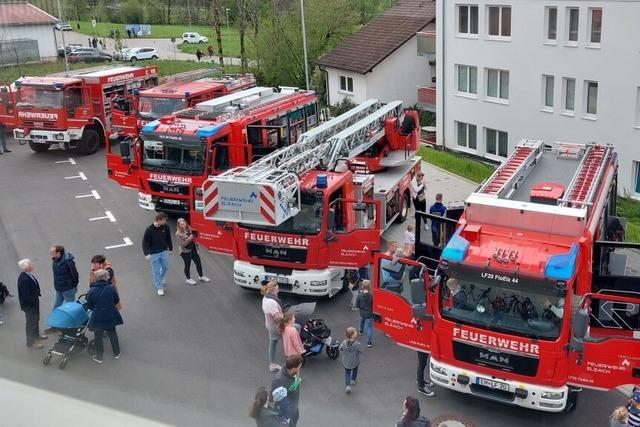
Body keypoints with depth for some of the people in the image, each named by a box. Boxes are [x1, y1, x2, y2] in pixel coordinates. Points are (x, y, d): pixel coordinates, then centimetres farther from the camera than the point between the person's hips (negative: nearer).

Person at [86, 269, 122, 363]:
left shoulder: (91, 290, -15)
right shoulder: (111, 288, -12)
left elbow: (89, 305, -5)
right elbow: (116, 300, 1)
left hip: (97, 318, -2)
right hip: (111, 316, 2)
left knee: (98, 336, 14)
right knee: (112, 333, 20)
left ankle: (99, 356, 23)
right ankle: (116, 353, 32)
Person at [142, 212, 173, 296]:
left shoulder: (165, 227, -10)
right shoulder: (149, 230, -21)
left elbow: (168, 238, 6)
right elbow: (145, 242, -14)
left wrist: (170, 249, 13)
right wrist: (146, 254, -21)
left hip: (164, 252, 4)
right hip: (154, 254, -4)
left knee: (165, 268, 17)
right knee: (156, 271, 6)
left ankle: (160, 278, 49)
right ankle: (159, 287, 20)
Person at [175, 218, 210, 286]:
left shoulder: (189, 229, 0)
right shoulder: (179, 233, -16)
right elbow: (183, 244, -22)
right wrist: (189, 238, -32)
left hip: (193, 249, 6)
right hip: (186, 251, -6)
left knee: (198, 263, 14)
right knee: (187, 265, 8)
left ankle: (201, 276, 33)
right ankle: (188, 279, 27)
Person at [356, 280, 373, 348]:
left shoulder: (360, 295, -19)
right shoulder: (371, 296, -27)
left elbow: (357, 305, -10)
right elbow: (374, 305, -18)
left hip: (362, 312, 4)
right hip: (369, 313, -4)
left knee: (362, 321, 34)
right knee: (369, 327, 6)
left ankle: (361, 331, 63)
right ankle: (369, 342, 4)